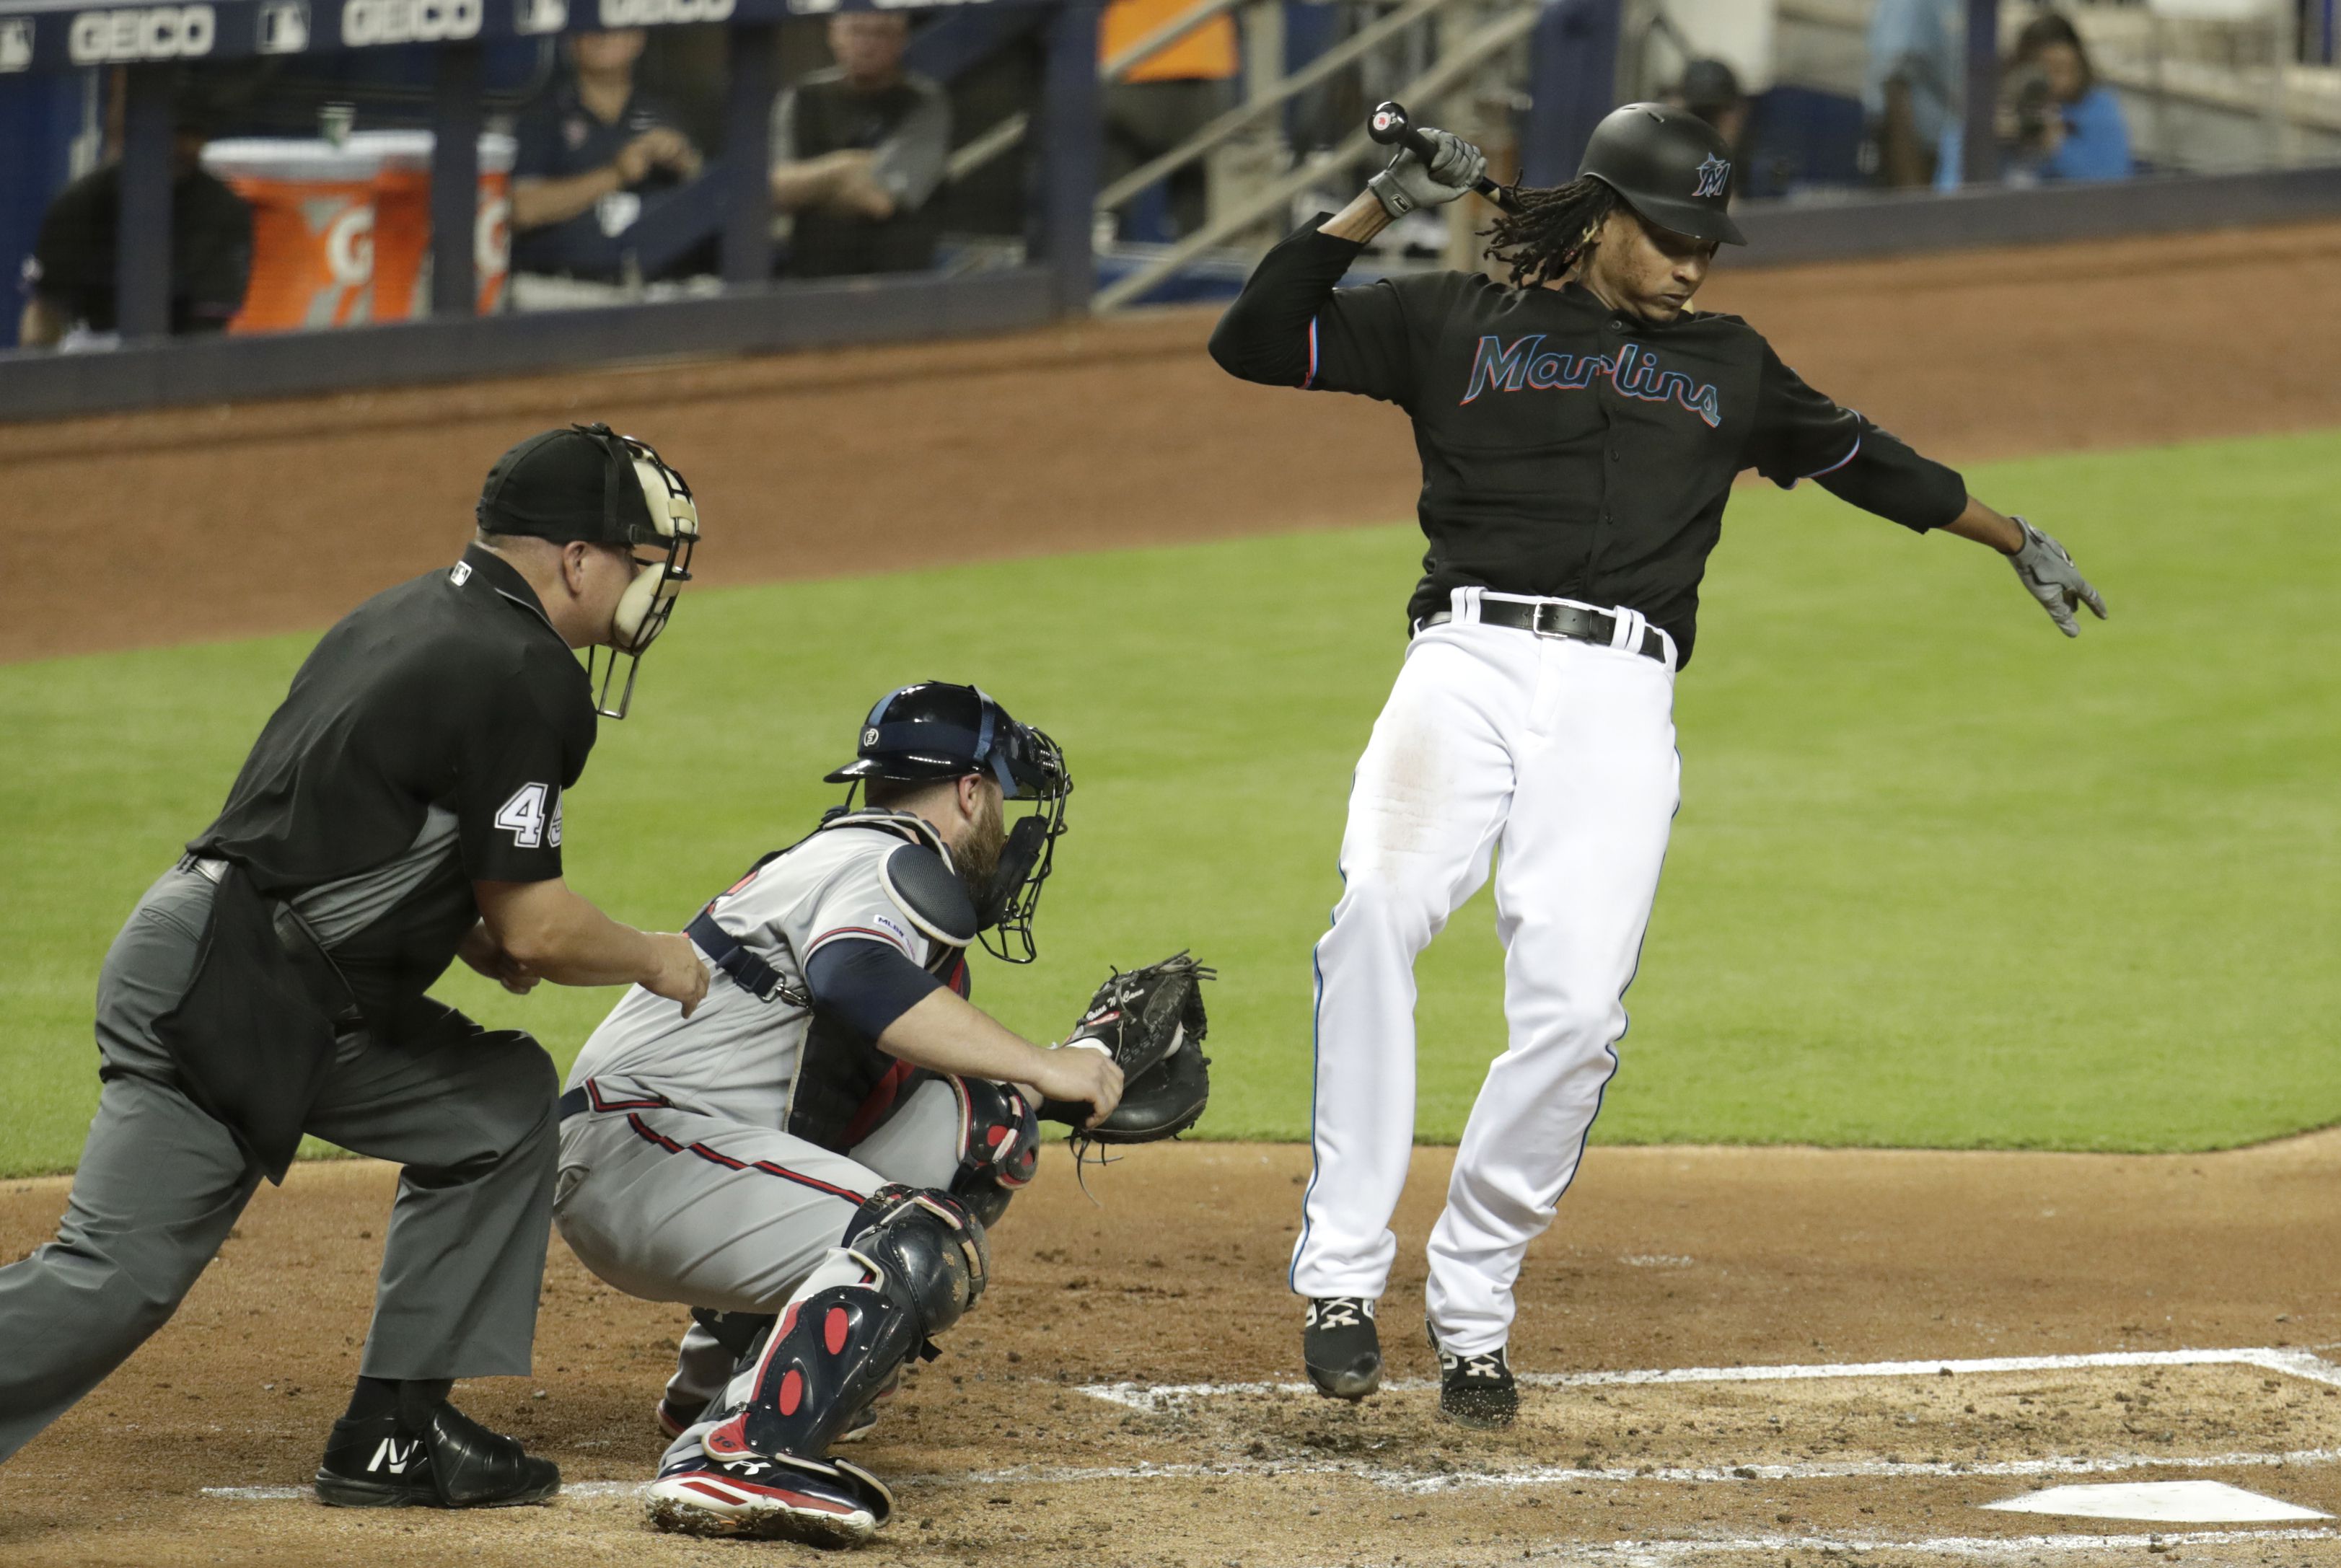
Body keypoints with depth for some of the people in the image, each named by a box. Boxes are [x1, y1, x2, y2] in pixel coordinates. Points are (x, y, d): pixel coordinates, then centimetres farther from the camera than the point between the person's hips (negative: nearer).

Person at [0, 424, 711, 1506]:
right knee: (112, 1281, -16)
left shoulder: (411, 616, 15)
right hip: (211, 998, -10)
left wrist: (475, 934, 12)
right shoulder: (522, 677, -14)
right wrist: (655, 961, 6)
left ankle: (392, 1435, 14)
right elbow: (536, 931, -13)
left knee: (504, 1102, 16)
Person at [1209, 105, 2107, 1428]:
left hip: (1620, 701, 2)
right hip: (1468, 662, -2)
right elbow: (1253, 340, 9)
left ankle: (1473, 1305, 1)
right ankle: (1344, 1270, -26)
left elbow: (1862, 458, 38)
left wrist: (2013, 536, 44)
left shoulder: (1728, 367, 26)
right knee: (1379, 907, -30)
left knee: (1576, 1007, -16)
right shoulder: (1455, 323, 16)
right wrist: (1383, 205, 3)